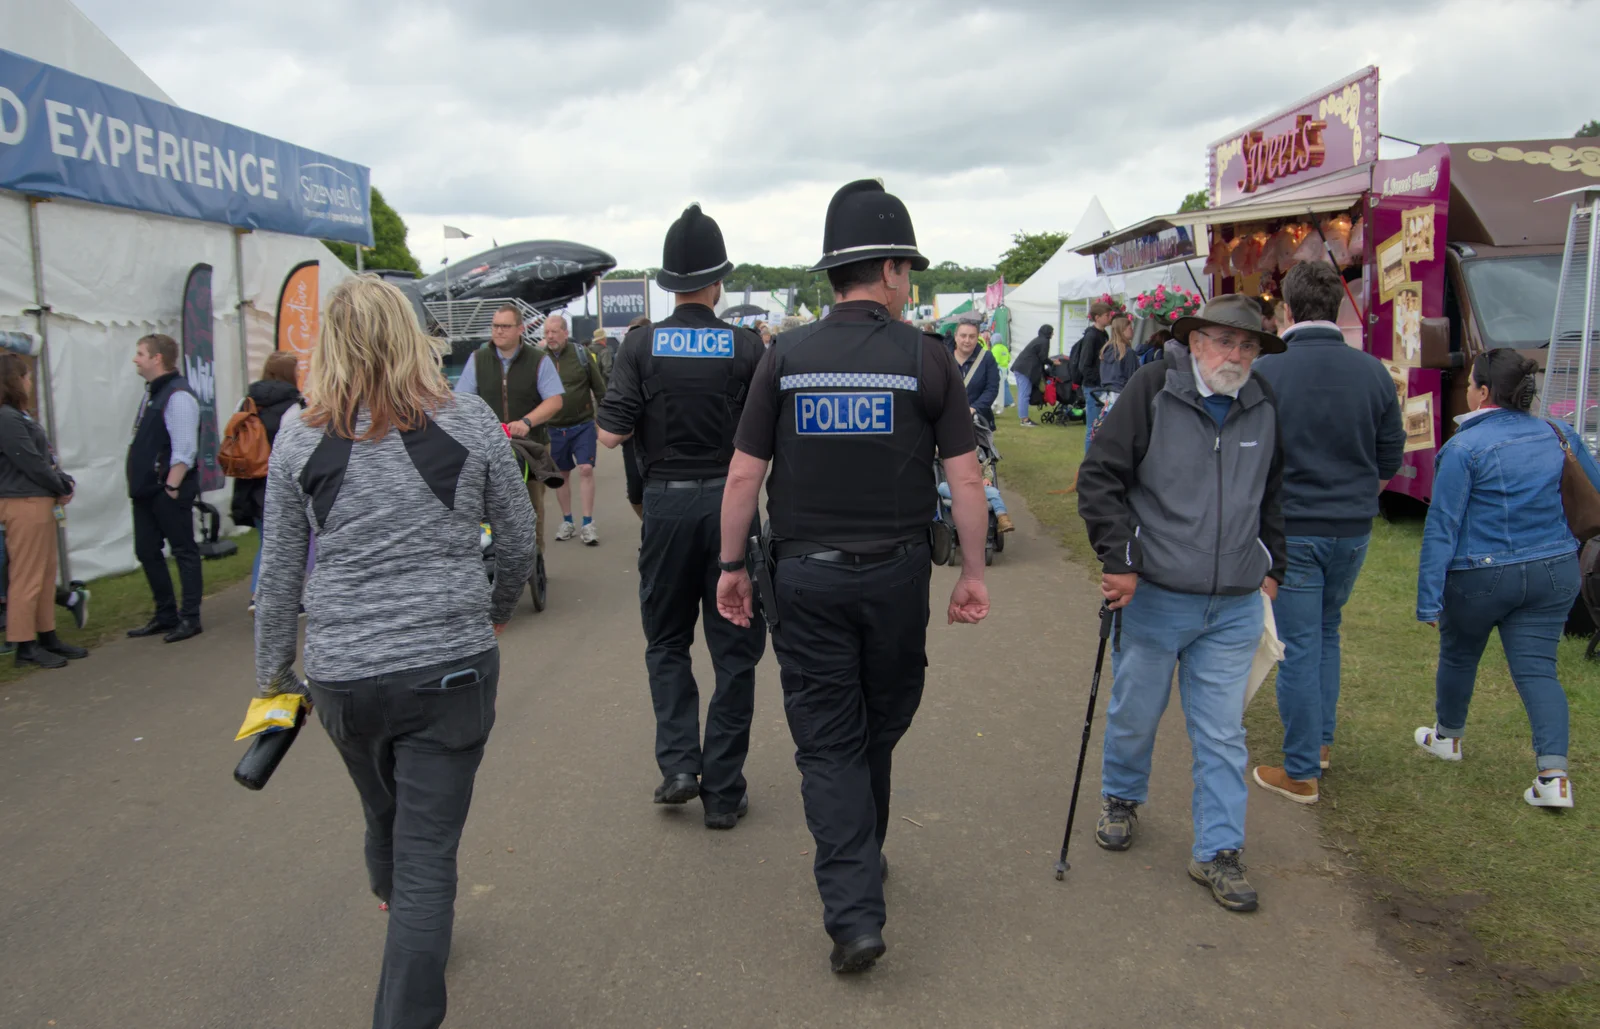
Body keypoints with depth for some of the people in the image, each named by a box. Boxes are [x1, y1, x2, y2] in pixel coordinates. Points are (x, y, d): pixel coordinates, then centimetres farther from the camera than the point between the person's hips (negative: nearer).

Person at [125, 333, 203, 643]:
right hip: (146, 490, 10)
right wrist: (138, 484, 16)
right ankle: (165, 615, 25)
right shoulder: (152, 393, 15)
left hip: (169, 491, -10)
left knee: (184, 552, 1)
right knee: (146, 552, 14)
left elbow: (184, 450, -21)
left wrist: (171, 487, -22)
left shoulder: (178, 396, -16)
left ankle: (189, 618, 8)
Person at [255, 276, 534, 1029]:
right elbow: (519, 540, 4)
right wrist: (498, 608, 23)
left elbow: (278, 575, 5)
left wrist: (275, 672, 17)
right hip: (450, 665, -2)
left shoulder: (300, 440, -1)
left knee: (384, 817, 26)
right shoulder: (470, 423, -5)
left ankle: (399, 915, 55)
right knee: (428, 847, 3)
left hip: (343, 675, 3)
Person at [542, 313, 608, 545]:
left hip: (583, 425, -2)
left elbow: (599, 387, 2)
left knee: (586, 470, -7)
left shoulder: (581, 355, -4)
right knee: (561, 474, 11)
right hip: (553, 428, 2)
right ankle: (567, 522, 24)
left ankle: (588, 524, 0)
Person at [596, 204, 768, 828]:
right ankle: (722, 792, 13)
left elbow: (611, 434, -8)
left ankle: (678, 765, 7)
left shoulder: (642, 345, -4)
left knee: (666, 641, 19)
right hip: (730, 501, -1)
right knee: (734, 649, 9)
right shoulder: (746, 347, -5)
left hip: (666, 502, 1)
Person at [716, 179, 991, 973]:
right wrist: (973, 572, 5)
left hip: (805, 576, 0)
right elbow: (964, 477, -5)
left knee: (827, 741, 6)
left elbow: (744, 473, -2)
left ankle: (853, 912, 0)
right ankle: (864, 858, 41)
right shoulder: (926, 357, -5)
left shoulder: (786, 357, -3)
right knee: (882, 726, 21)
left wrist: (731, 564, 8)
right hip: (895, 573, 0)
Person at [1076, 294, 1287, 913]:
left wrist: (1272, 567, 18)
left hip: (1235, 607, 3)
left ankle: (1218, 852, 17)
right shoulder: (1152, 390, -8)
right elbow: (1099, 477, -10)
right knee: (1136, 715, 13)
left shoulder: (1265, 406, 7)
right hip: (1155, 598, -3)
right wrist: (1118, 560, -15)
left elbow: (1276, 493, 21)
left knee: (1222, 734, 6)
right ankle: (1121, 799, 40)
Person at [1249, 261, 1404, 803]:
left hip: (1291, 529, -4)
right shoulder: (1372, 372, -2)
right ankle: (1321, 739, 33)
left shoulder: (1266, 373, -14)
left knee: (1299, 646, 3)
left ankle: (1300, 772, 11)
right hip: (1354, 529, 4)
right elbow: (1391, 457, 6)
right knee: (1326, 633, 23)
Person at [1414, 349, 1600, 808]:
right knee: (1537, 668, 5)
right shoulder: (1559, 435, 2)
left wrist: (1429, 599, -12)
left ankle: (1447, 737, 40)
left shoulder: (1464, 448, -14)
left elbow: (1442, 527, -14)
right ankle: (1554, 774, -7)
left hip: (1480, 577, -4)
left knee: (1458, 656, 18)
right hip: (1554, 572, 4)